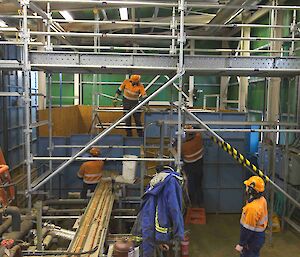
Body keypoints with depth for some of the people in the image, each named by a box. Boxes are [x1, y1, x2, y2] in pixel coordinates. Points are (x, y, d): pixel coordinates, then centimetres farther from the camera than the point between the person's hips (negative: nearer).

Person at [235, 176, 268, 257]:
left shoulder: (252, 207, -33)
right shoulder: (262, 199, -5)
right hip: (259, 235, 8)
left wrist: (241, 244, -17)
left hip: (253, 239, -8)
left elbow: (248, 229, -27)